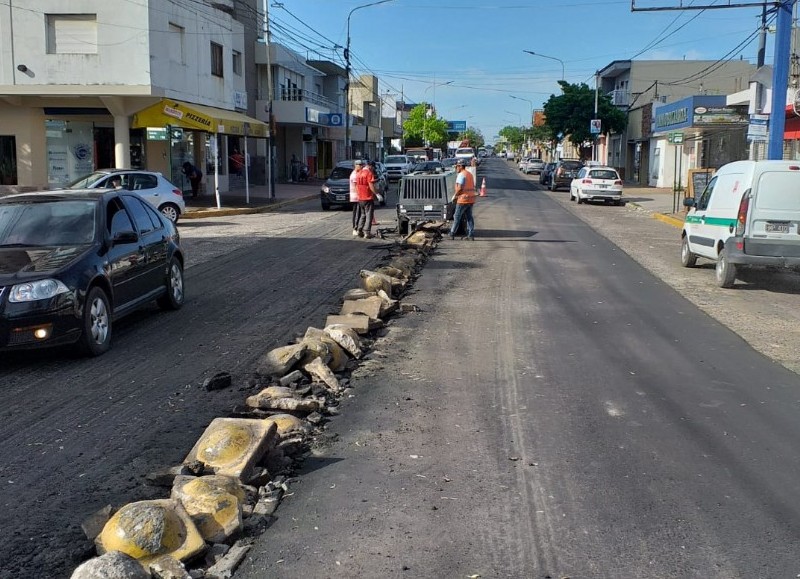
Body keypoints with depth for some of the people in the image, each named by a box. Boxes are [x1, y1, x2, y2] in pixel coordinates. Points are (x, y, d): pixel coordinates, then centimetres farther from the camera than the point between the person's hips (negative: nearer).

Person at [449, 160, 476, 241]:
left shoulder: (461, 175, -12)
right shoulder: (470, 174, 17)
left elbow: (459, 188, -20)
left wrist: (455, 196, -6)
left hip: (463, 199, -8)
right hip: (471, 199, 8)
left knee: (457, 217, 0)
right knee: (469, 217, 8)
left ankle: (452, 234, 6)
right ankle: (471, 235, 4)